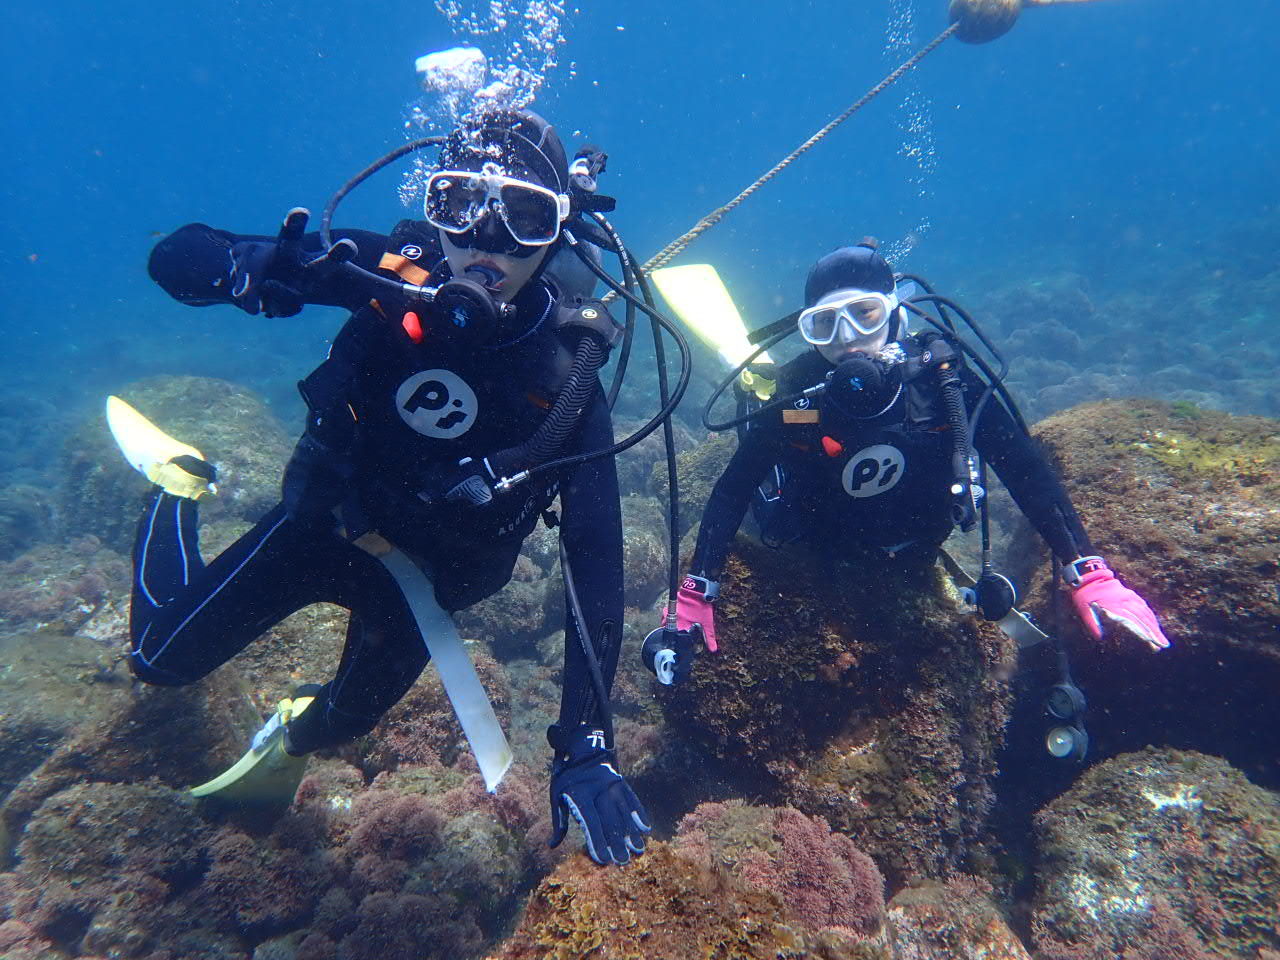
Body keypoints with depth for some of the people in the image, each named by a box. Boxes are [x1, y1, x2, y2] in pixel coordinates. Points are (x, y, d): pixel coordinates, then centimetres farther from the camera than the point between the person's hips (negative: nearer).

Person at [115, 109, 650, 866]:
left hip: (428, 573, 0)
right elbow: (177, 258, -21)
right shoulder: (393, 271, -26)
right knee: (163, 659, 13)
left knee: (343, 725, 20)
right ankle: (178, 483, 38)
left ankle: (292, 738, 61)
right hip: (324, 521, 0)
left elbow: (594, 561, -32)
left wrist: (586, 746, -37)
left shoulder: (566, 372, -29)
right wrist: (252, 270, -46)